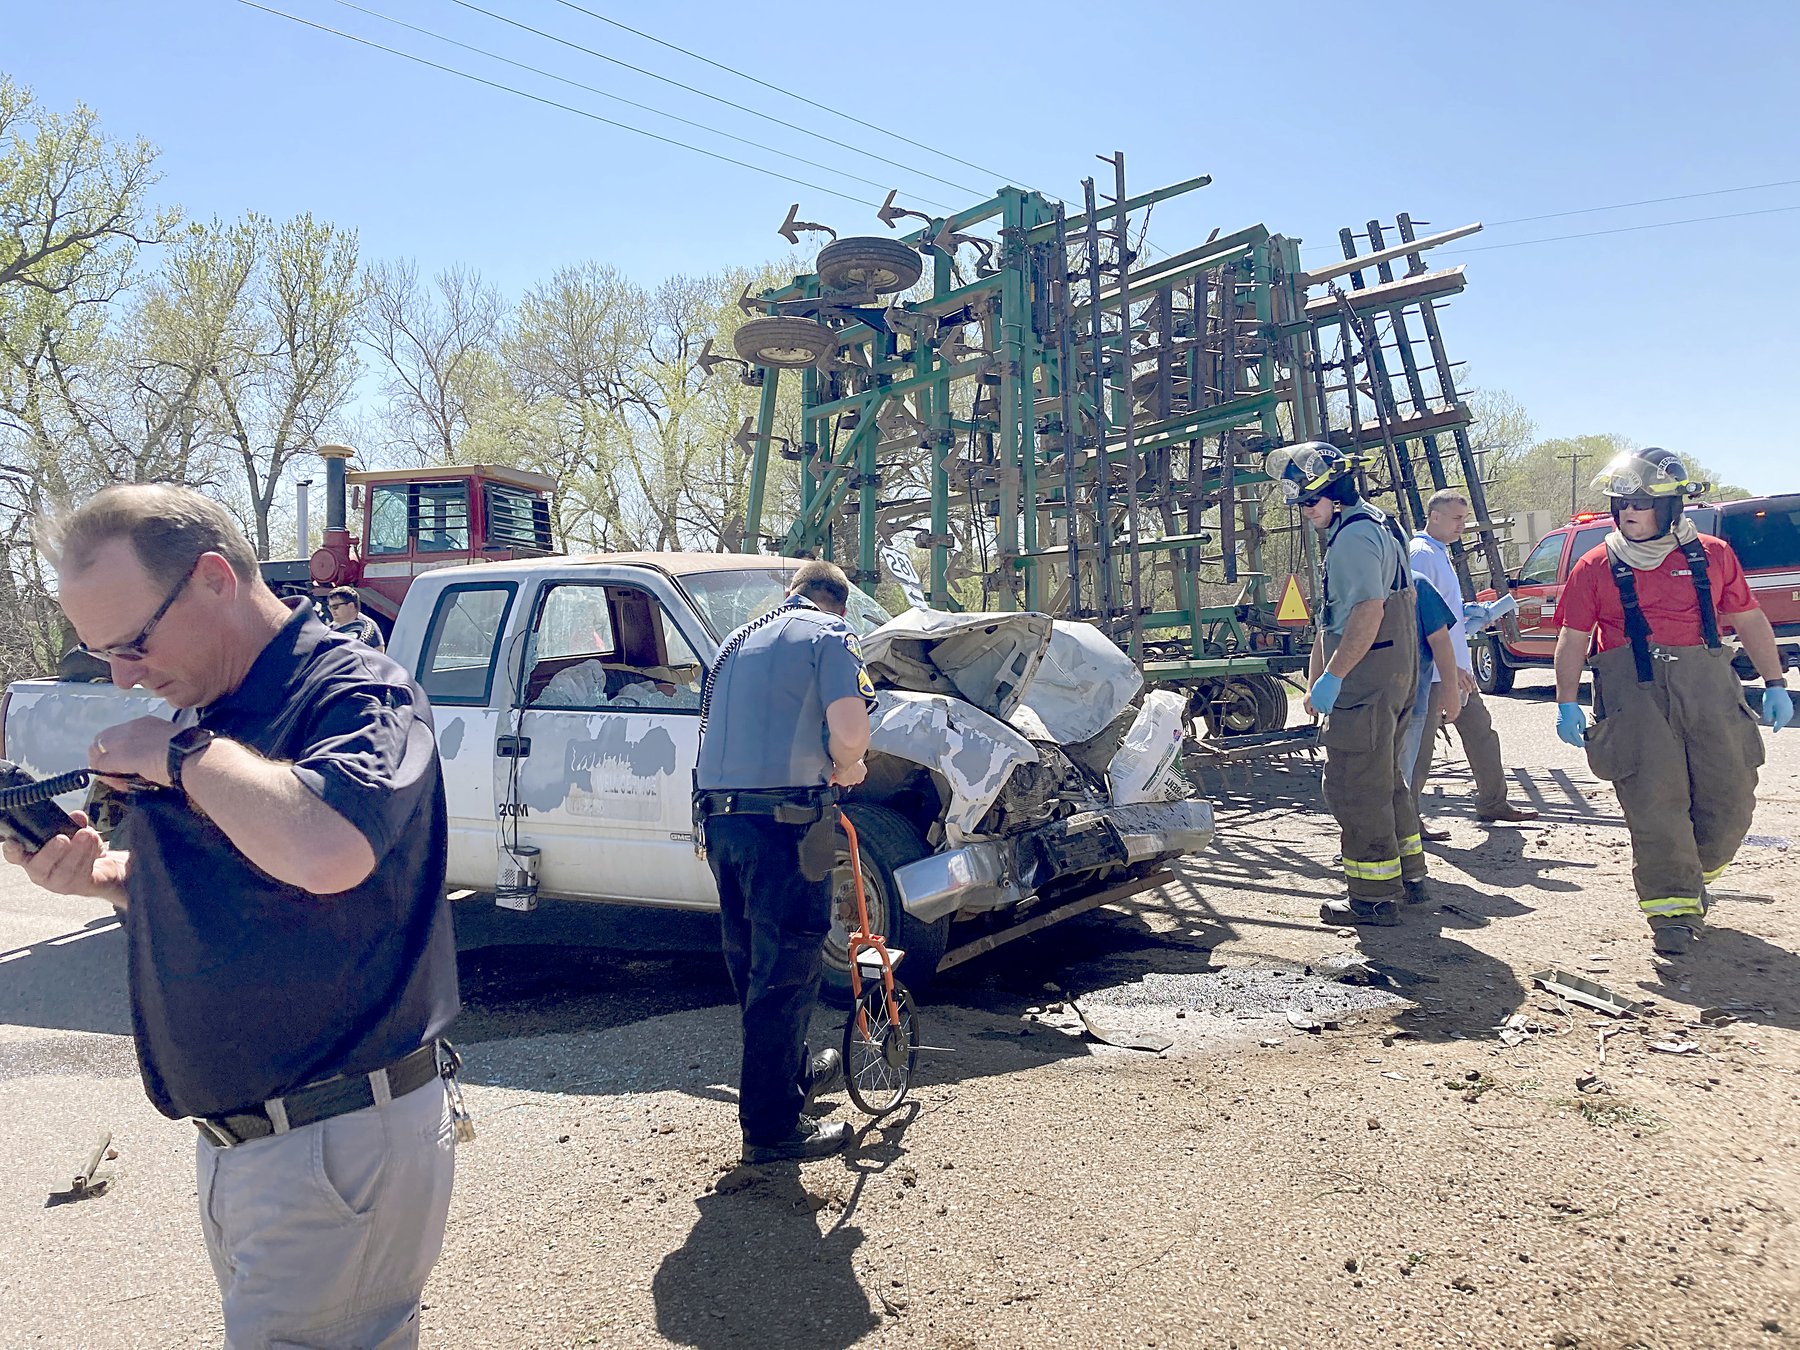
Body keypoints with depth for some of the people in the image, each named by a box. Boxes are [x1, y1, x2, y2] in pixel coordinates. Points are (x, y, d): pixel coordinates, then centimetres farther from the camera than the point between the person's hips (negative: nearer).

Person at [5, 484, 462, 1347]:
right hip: (234, 1138, 9)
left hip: (338, 1144, -9)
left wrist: (182, 754, -24)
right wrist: (102, 875, 0)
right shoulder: (204, 710, 8)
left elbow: (323, 852, -39)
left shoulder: (357, 692, -18)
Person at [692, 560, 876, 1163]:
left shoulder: (740, 639, 21)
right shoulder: (829, 634, -1)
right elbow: (850, 732, -17)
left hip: (720, 817, 8)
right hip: (783, 822, -8)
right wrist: (846, 766, 5)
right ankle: (772, 1127, 10)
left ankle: (792, 1071, 41)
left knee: (752, 963, 21)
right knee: (787, 971, 1)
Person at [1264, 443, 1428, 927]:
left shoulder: (1354, 535, -16)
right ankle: (1408, 877, 30)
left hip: (1366, 678, -11)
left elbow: (1368, 612, -26)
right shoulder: (1374, 524, 19)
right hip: (1393, 676, 11)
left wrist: (1331, 677, -24)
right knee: (1384, 779, 20)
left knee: (1355, 786, -4)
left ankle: (1374, 897, 2)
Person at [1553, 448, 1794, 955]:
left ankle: (1693, 875, 31)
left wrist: (1775, 683, 14)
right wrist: (1567, 704, -4)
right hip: (1633, 689, -2)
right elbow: (1573, 639, 4)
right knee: (1654, 800, -8)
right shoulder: (1596, 568, 4)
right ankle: (1672, 908, 1)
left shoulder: (1713, 555, 11)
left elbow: (1749, 620, 17)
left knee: (1731, 796, 4)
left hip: (1708, 684, 3)